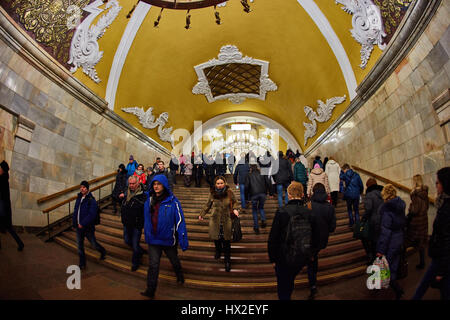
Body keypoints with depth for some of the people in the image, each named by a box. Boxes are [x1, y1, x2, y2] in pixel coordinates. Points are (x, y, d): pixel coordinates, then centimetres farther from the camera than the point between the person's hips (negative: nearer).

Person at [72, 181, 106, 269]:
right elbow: (75, 211, 12)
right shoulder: (79, 198, 5)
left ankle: (103, 251, 37)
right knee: (80, 246, 13)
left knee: (94, 244, 7)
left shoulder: (91, 200, -17)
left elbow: (92, 215, -22)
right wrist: (74, 222, 3)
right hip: (79, 227, 6)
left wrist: (83, 224, -23)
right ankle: (82, 263, 27)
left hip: (88, 227, -6)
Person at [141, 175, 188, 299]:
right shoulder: (149, 201, -2)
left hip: (168, 240, -2)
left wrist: (183, 241, -17)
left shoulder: (173, 201, -16)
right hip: (153, 239, 2)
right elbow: (146, 220, 11)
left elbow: (180, 221, -15)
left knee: (174, 261, 21)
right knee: (153, 265, 0)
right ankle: (150, 290, 11)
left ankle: (180, 277, 48)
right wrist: (147, 235, 14)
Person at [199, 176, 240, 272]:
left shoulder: (229, 192, -8)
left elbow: (234, 202, 7)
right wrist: (202, 214, 15)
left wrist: (235, 209, -12)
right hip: (215, 220, 2)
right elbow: (208, 205, 11)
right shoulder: (212, 193, -3)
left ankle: (227, 260, 15)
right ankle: (218, 250, 45)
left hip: (226, 220, -2)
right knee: (216, 238, 13)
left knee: (226, 240, -1)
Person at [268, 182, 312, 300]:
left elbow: (273, 238, -16)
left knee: (283, 287, 14)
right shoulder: (310, 213, -11)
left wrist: (272, 258, -4)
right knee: (290, 282, 30)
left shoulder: (281, 212, -20)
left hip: (284, 257, -4)